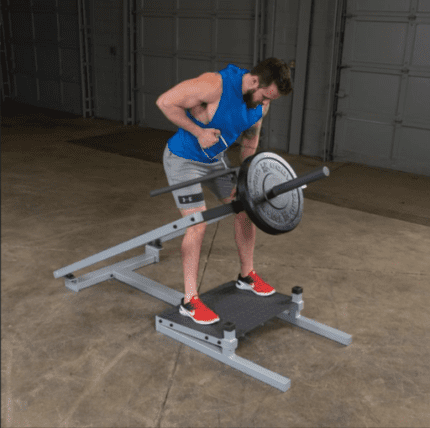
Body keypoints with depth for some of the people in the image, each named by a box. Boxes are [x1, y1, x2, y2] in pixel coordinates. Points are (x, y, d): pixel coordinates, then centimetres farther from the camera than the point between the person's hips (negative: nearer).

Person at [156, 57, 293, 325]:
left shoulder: (261, 103, -8)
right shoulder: (214, 85, -31)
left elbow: (250, 138, 8)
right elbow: (165, 102, -26)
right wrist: (199, 132, -28)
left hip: (216, 158, 7)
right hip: (183, 159, -7)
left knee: (245, 209, 8)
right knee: (198, 224, -15)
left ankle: (246, 276, 29)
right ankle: (190, 301, -3)